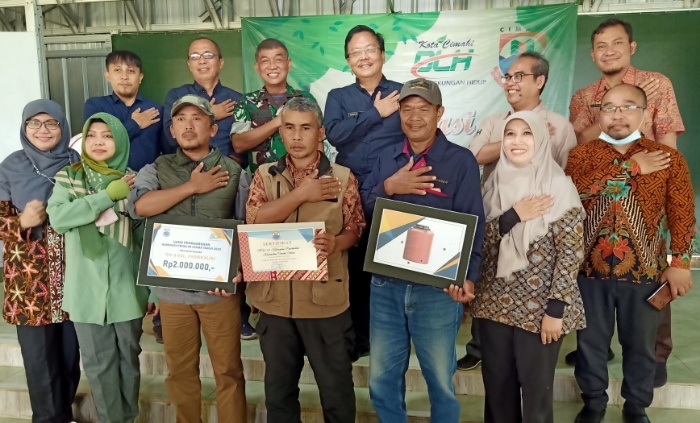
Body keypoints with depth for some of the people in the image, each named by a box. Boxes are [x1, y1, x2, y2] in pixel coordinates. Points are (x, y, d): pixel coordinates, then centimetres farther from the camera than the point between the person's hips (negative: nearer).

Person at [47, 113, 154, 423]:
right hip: (88, 289, 0)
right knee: (98, 363, 8)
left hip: (127, 288, 0)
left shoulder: (133, 180, 1)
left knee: (128, 358, 11)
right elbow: (57, 217, -15)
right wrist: (108, 196, -16)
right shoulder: (69, 177, 2)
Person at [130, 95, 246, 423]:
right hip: (172, 287, 2)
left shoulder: (234, 172, 2)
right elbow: (140, 206, -14)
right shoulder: (155, 170, 6)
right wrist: (193, 186, -11)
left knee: (228, 370, 6)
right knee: (179, 370, 15)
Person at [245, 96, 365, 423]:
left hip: (325, 298, -2)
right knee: (278, 386, 18)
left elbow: (355, 228, -1)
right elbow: (254, 219, -10)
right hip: (275, 298, 2)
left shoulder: (342, 177, -2)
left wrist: (335, 243, -22)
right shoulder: (264, 174, 4)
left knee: (336, 386, 11)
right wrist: (301, 194, -15)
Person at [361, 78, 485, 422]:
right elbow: (362, 209, 6)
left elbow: (473, 224, -9)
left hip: (437, 287, -4)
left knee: (440, 379, 11)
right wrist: (389, 187, -12)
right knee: (382, 377, 15)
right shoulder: (386, 158, 10)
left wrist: (467, 276, -21)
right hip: (385, 284, 4)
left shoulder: (461, 160, -4)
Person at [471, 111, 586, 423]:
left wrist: (556, 309, -13)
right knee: (496, 386, 13)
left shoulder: (559, 187, -8)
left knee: (536, 390, 8)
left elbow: (570, 253, -10)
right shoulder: (493, 184, 5)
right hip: (494, 304, 4)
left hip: (539, 307, -4)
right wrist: (513, 216, -15)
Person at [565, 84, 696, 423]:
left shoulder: (668, 158, 1)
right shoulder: (581, 154, 1)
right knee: (591, 341, 14)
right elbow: (576, 190, -19)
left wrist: (680, 263, -6)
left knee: (640, 344, 14)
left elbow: (682, 216, 0)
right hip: (590, 269, 0)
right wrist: (631, 167, -16)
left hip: (644, 271, 0)